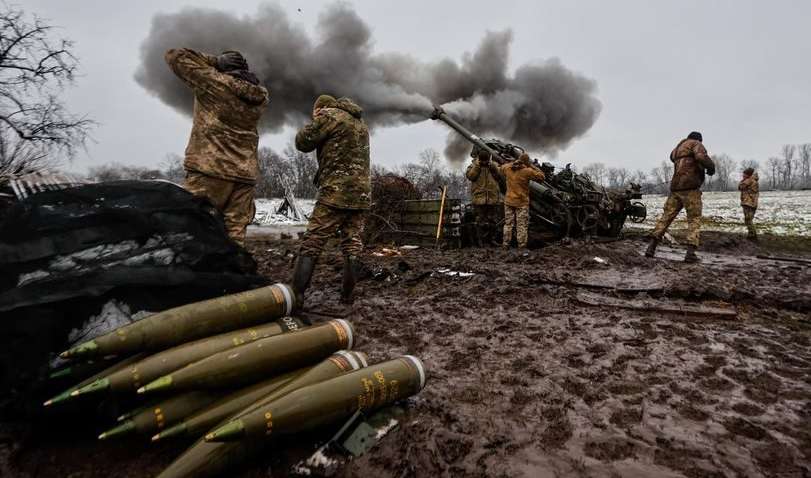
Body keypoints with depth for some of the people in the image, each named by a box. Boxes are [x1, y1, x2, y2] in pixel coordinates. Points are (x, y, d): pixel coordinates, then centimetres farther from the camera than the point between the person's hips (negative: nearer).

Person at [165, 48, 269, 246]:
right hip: (244, 176, 5)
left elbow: (175, 55, 10)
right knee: (235, 236, 2)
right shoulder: (260, 95, 12)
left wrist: (215, 61, 9)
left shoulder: (214, 82, 0)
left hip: (209, 171, -5)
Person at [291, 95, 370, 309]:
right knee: (352, 245, 8)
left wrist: (315, 122, 16)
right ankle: (346, 296, 10)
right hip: (362, 193, 7)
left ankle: (296, 296, -8)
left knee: (311, 245, -5)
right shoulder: (361, 124, 22)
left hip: (336, 192, -7)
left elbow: (303, 142, 2)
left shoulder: (330, 115, -1)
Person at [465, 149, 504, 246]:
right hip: (479, 198, -3)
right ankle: (482, 241, 9)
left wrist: (493, 168, -7)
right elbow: (469, 176, -13)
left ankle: (492, 240, 23)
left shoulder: (493, 165, 12)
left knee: (493, 221, 10)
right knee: (482, 221, 1)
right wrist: (477, 166, -15)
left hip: (494, 198, 3)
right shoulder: (473, 165, 4)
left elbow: (500, 178, 3)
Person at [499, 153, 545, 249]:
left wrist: (512, 163, 19)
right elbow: (541, 176, -6)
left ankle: (506, 245, 13)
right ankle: (522, 246, 2)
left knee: (508, 224, 11)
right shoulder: (527, 171, -14)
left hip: (509, 201, 4)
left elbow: (501, 168, 23)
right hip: (522, 203, -4)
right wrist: (532, 168, 0)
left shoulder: (508, 168, 0)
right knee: (522, 226, 1)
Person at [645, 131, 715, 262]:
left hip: (675, 189, 6)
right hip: (690, 188, -6)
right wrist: (711, 166, -2)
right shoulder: (696, 144, 2)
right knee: (694, 220, 0)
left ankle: (651, 247, -1)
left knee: (666, 217, 9)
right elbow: (701, 157, -19)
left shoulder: (677, 149, 23)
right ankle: (690, 253, -12)